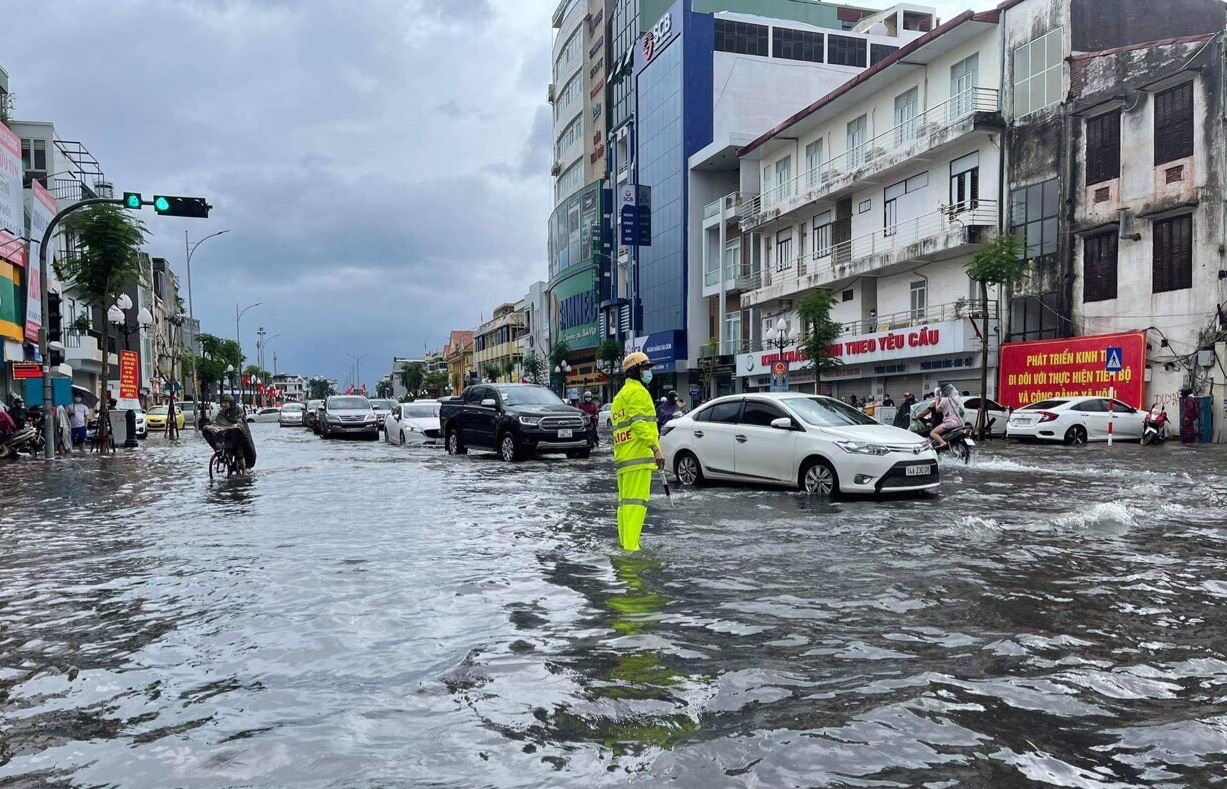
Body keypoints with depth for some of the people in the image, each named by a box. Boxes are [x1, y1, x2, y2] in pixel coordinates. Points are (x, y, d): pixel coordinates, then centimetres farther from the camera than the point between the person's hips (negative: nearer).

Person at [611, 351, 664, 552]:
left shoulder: (620, 395, 25)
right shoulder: (637, 391, -6)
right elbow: (639, 423, -18)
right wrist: (656, 448, -21)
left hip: (622, 457, 10)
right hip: (638, 456, -10)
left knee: (625, 501, 13)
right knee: (636, 501, -12)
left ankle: (624, 544, 18)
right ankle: (631, 546, -17)